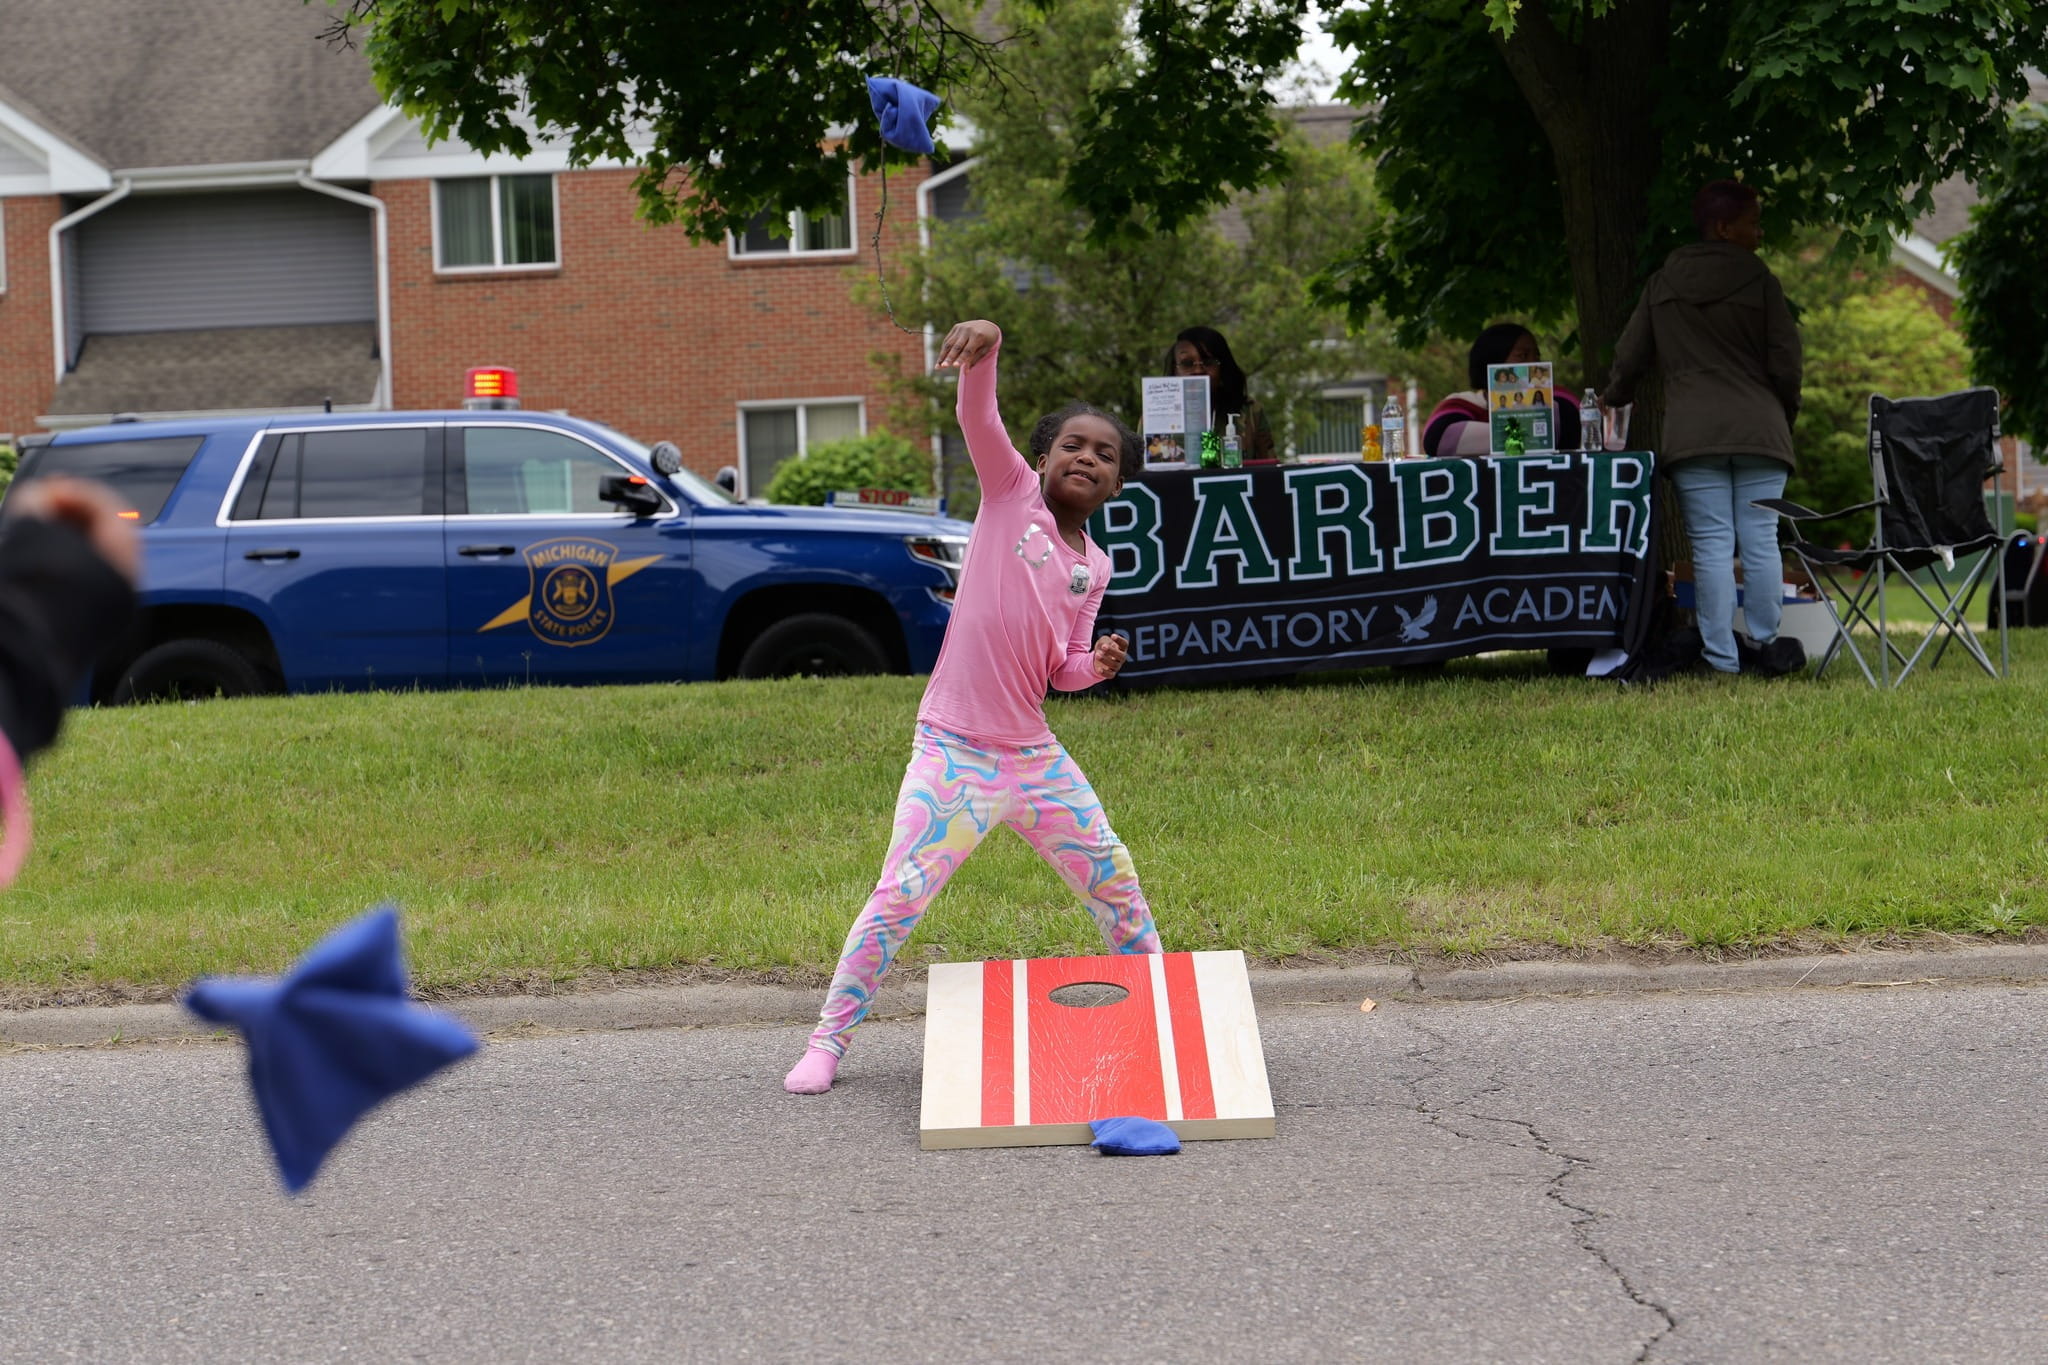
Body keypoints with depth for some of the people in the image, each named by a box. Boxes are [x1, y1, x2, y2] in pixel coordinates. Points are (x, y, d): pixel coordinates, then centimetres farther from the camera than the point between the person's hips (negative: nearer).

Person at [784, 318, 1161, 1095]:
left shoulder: (1094, 568, 10)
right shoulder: (1011, 492, -2)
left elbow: (1064, 668, 16)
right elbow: (978, 416, -19)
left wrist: (1096, 666, -8)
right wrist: (984, 349, -39)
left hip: (1033, 754, 6)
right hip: (953, 749, -5)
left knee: (1116, 884, 12)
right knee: (898, 898, -10)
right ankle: (827, 1042, -2)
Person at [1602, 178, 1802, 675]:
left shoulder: (1662, 285, 10)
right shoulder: (1758, 281, 1)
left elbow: (1630, 357, 16)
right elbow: (1785, 364, 0)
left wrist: (1612, 400, 36)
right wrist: (1783, 417, 18)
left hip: (1691, 434, 1)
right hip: (1759, 429, -1)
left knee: (1711, 545, -2)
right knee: (1761, 542, 2)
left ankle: (1722, 656, -5)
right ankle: (1765, 648, 4)